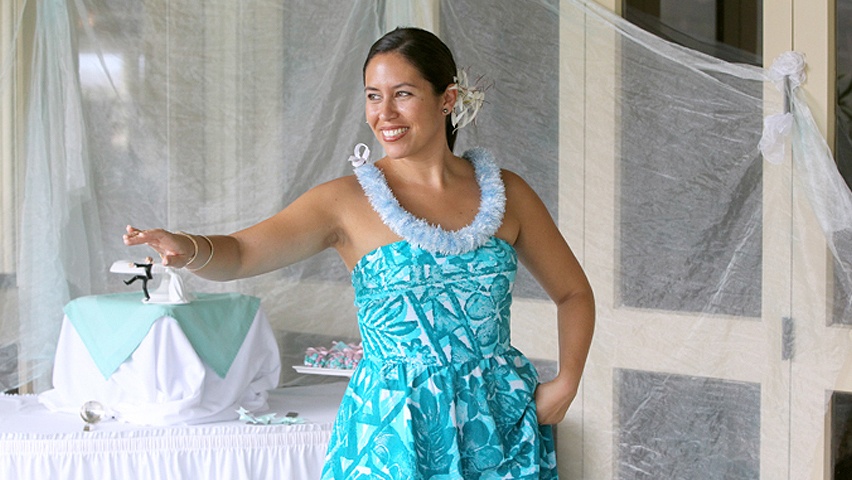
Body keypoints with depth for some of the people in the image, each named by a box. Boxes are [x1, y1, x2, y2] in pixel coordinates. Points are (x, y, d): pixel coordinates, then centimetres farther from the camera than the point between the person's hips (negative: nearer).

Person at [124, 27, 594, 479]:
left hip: (498, 428, 2)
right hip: (395, 432, -2)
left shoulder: (505, 193, 3)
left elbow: (574, 292, 13)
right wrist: (191, 249, -39)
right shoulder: (348, 201, -5)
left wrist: (565, 382, -1)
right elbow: (242, 253, -17)